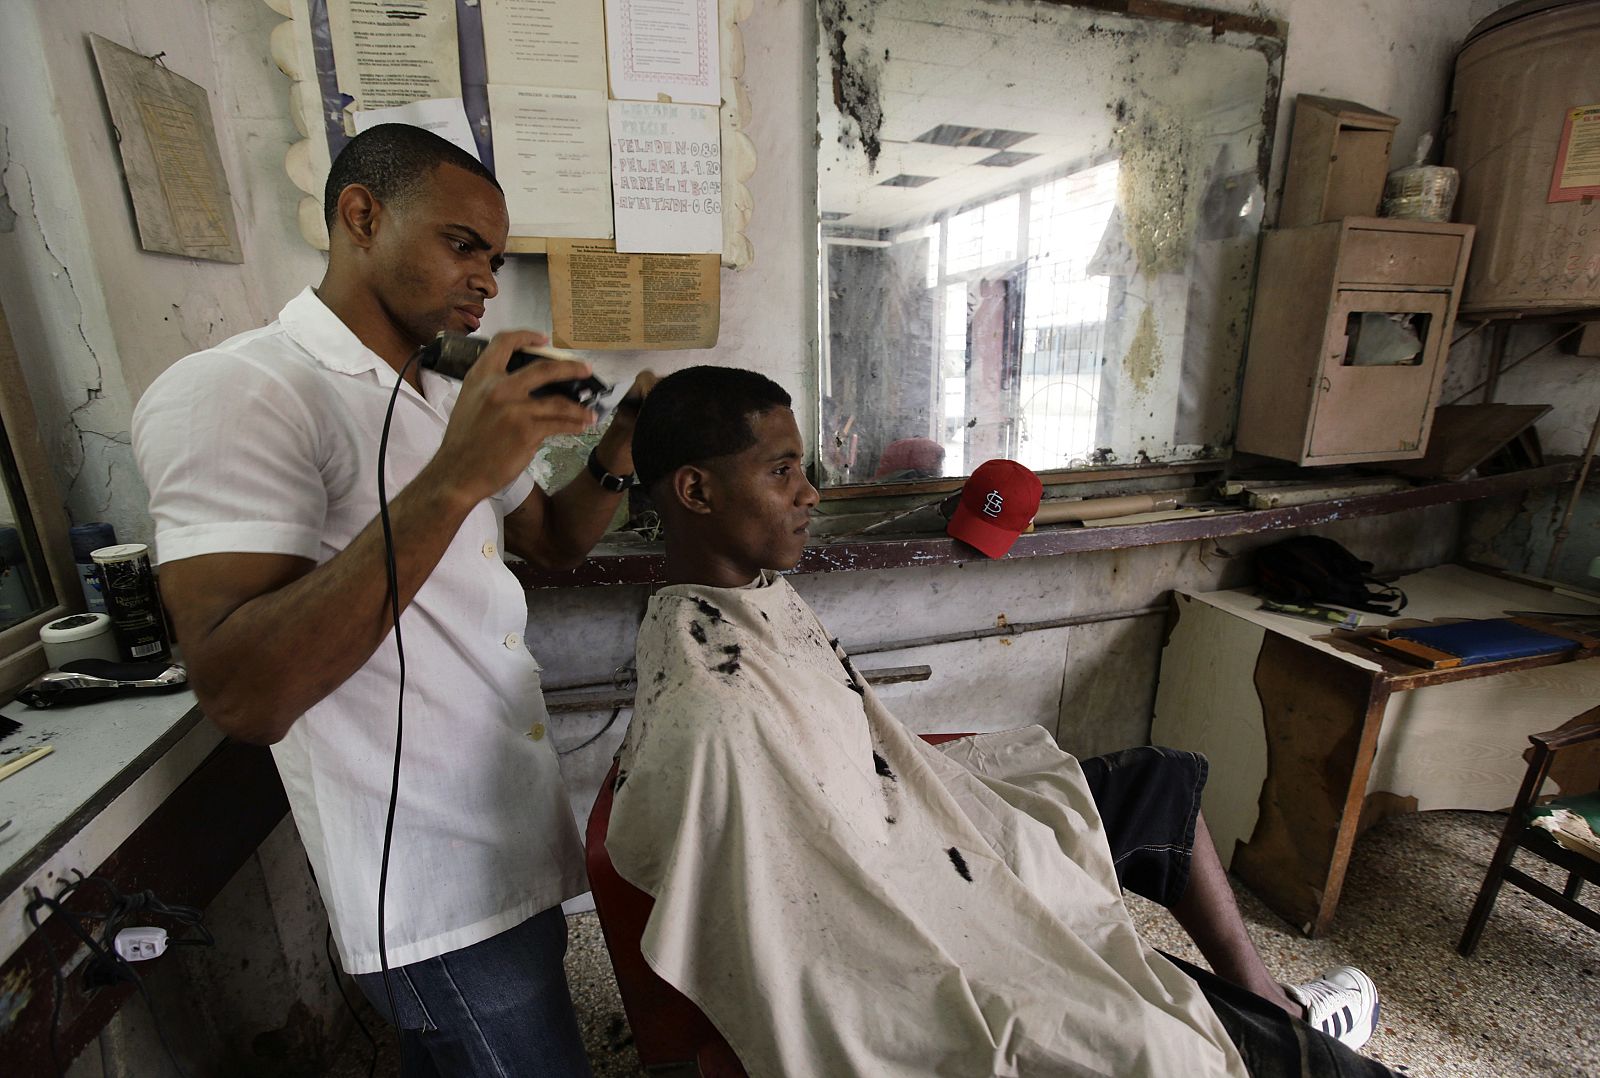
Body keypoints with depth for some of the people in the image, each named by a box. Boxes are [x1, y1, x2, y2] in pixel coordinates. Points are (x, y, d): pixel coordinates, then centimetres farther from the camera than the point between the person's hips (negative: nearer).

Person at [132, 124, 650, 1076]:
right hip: (441, 892, -8)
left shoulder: (450, 400, 11)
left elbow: (555, 540, 15)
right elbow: (243, 696, -27)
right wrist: (452, 481, -33)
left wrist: (619, 453, -3)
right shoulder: (232, 392, -17)